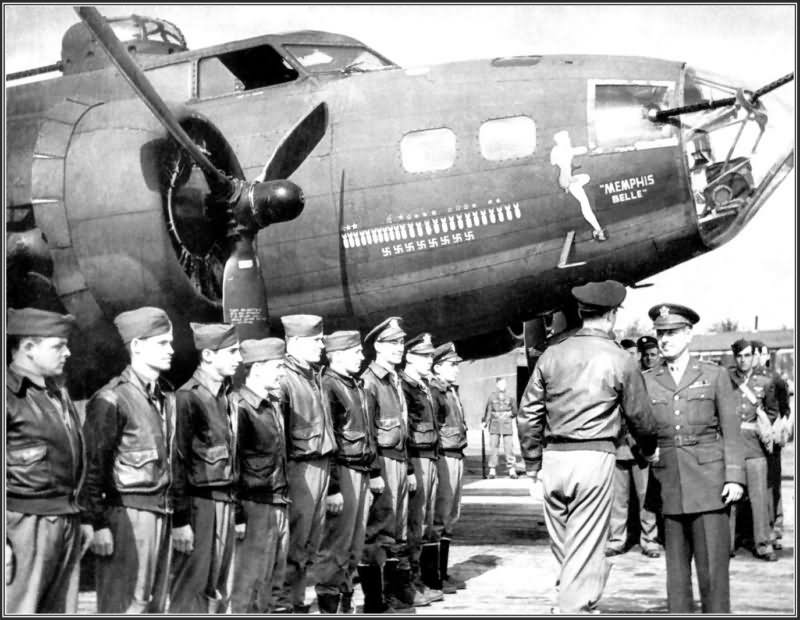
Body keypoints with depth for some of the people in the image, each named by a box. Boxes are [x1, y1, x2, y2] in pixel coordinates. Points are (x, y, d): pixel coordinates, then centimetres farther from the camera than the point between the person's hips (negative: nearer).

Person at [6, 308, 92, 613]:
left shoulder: (58, 394, 16)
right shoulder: (10, 396, -10)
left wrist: (83, 519, 18)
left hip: (67, 524, 8)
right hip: (25, 525, -8)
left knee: (62, 613, 10)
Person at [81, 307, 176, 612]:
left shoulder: (166, 396, 13)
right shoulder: (111, 399, -11)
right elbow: (93, 467, -12)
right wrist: (98, 525, -15)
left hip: (161, 513, 8)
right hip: (127, 513, -8)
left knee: (155, 604, 12)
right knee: (123, 608, -4)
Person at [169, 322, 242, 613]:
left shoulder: (226, 396, 12)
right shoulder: (188, 397, -12)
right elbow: (178, 462, -14)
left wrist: (235, 508, 18)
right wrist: (180, 520, -15)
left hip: (226, 501, 8)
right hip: (199, 502, -8)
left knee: (220, 589, 12)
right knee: (191, 591, -2)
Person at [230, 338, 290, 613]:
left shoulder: (273, 404, 12)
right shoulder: (239, 407, -14)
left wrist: (284, 501, 16)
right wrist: (236, 516, -16)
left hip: (279, 505, 8)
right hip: (255, 508, -8)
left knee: (273, 582, 14)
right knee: (248, 586, -2)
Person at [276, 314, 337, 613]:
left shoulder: (314, 378, 16)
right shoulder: (284, 380, -13)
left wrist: (332, 487, 21)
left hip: (321, 466, 9)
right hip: (299, 469, -9)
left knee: (309, 548, 14)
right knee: (292, 546, -4)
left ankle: (297, 600, 22)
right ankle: (283, 605, 3)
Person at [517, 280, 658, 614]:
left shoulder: (552, 355, 5)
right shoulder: (621, 361, -3)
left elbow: (529, 413, 6)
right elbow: (639, 414, 5)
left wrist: (532, 464, 14)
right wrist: (650, 450, 25)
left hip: (553, 457, 4)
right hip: (595, 457, -3)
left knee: (561, 541, 16)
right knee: (585, 545, 2)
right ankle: (576, 607, 3)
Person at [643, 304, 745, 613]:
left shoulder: (715, 375, 7)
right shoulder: (646, 381, 9)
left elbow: (731, 431, 4)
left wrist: (734, 477, -4)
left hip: (708, 480, -1)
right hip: (667, 481, 2)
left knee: (712, 564, -4)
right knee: (675, 565, 4)